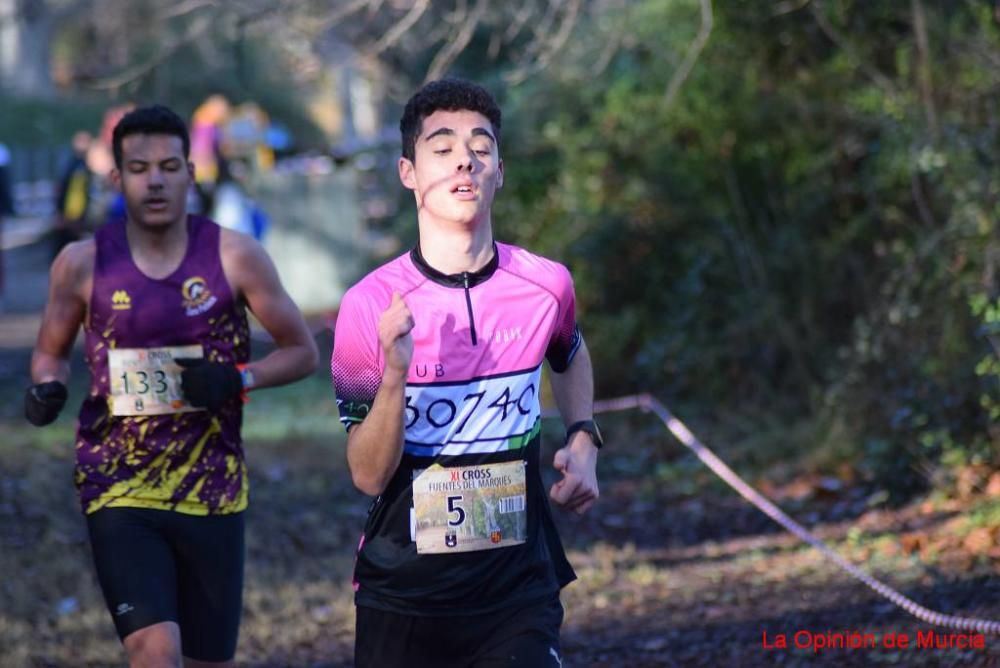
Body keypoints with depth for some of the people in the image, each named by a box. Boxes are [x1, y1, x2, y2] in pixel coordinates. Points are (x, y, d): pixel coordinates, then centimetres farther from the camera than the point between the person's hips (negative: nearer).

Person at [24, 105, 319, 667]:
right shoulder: (83, 264, -2)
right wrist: (47, 388, -9)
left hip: (212, 489, 1)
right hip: (119, 493, -1)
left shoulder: (235, 257, -4)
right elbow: (52, 351, 14)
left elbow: (302, 351, 2)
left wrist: (238, 379, -16)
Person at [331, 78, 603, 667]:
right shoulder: (370, 305, -12)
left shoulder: (546, 286, -3)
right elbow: (369, 476, -13)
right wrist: (394, 375, -27)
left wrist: (582, 440, 7)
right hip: (402, 593, -1)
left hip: (519, 594, 1)